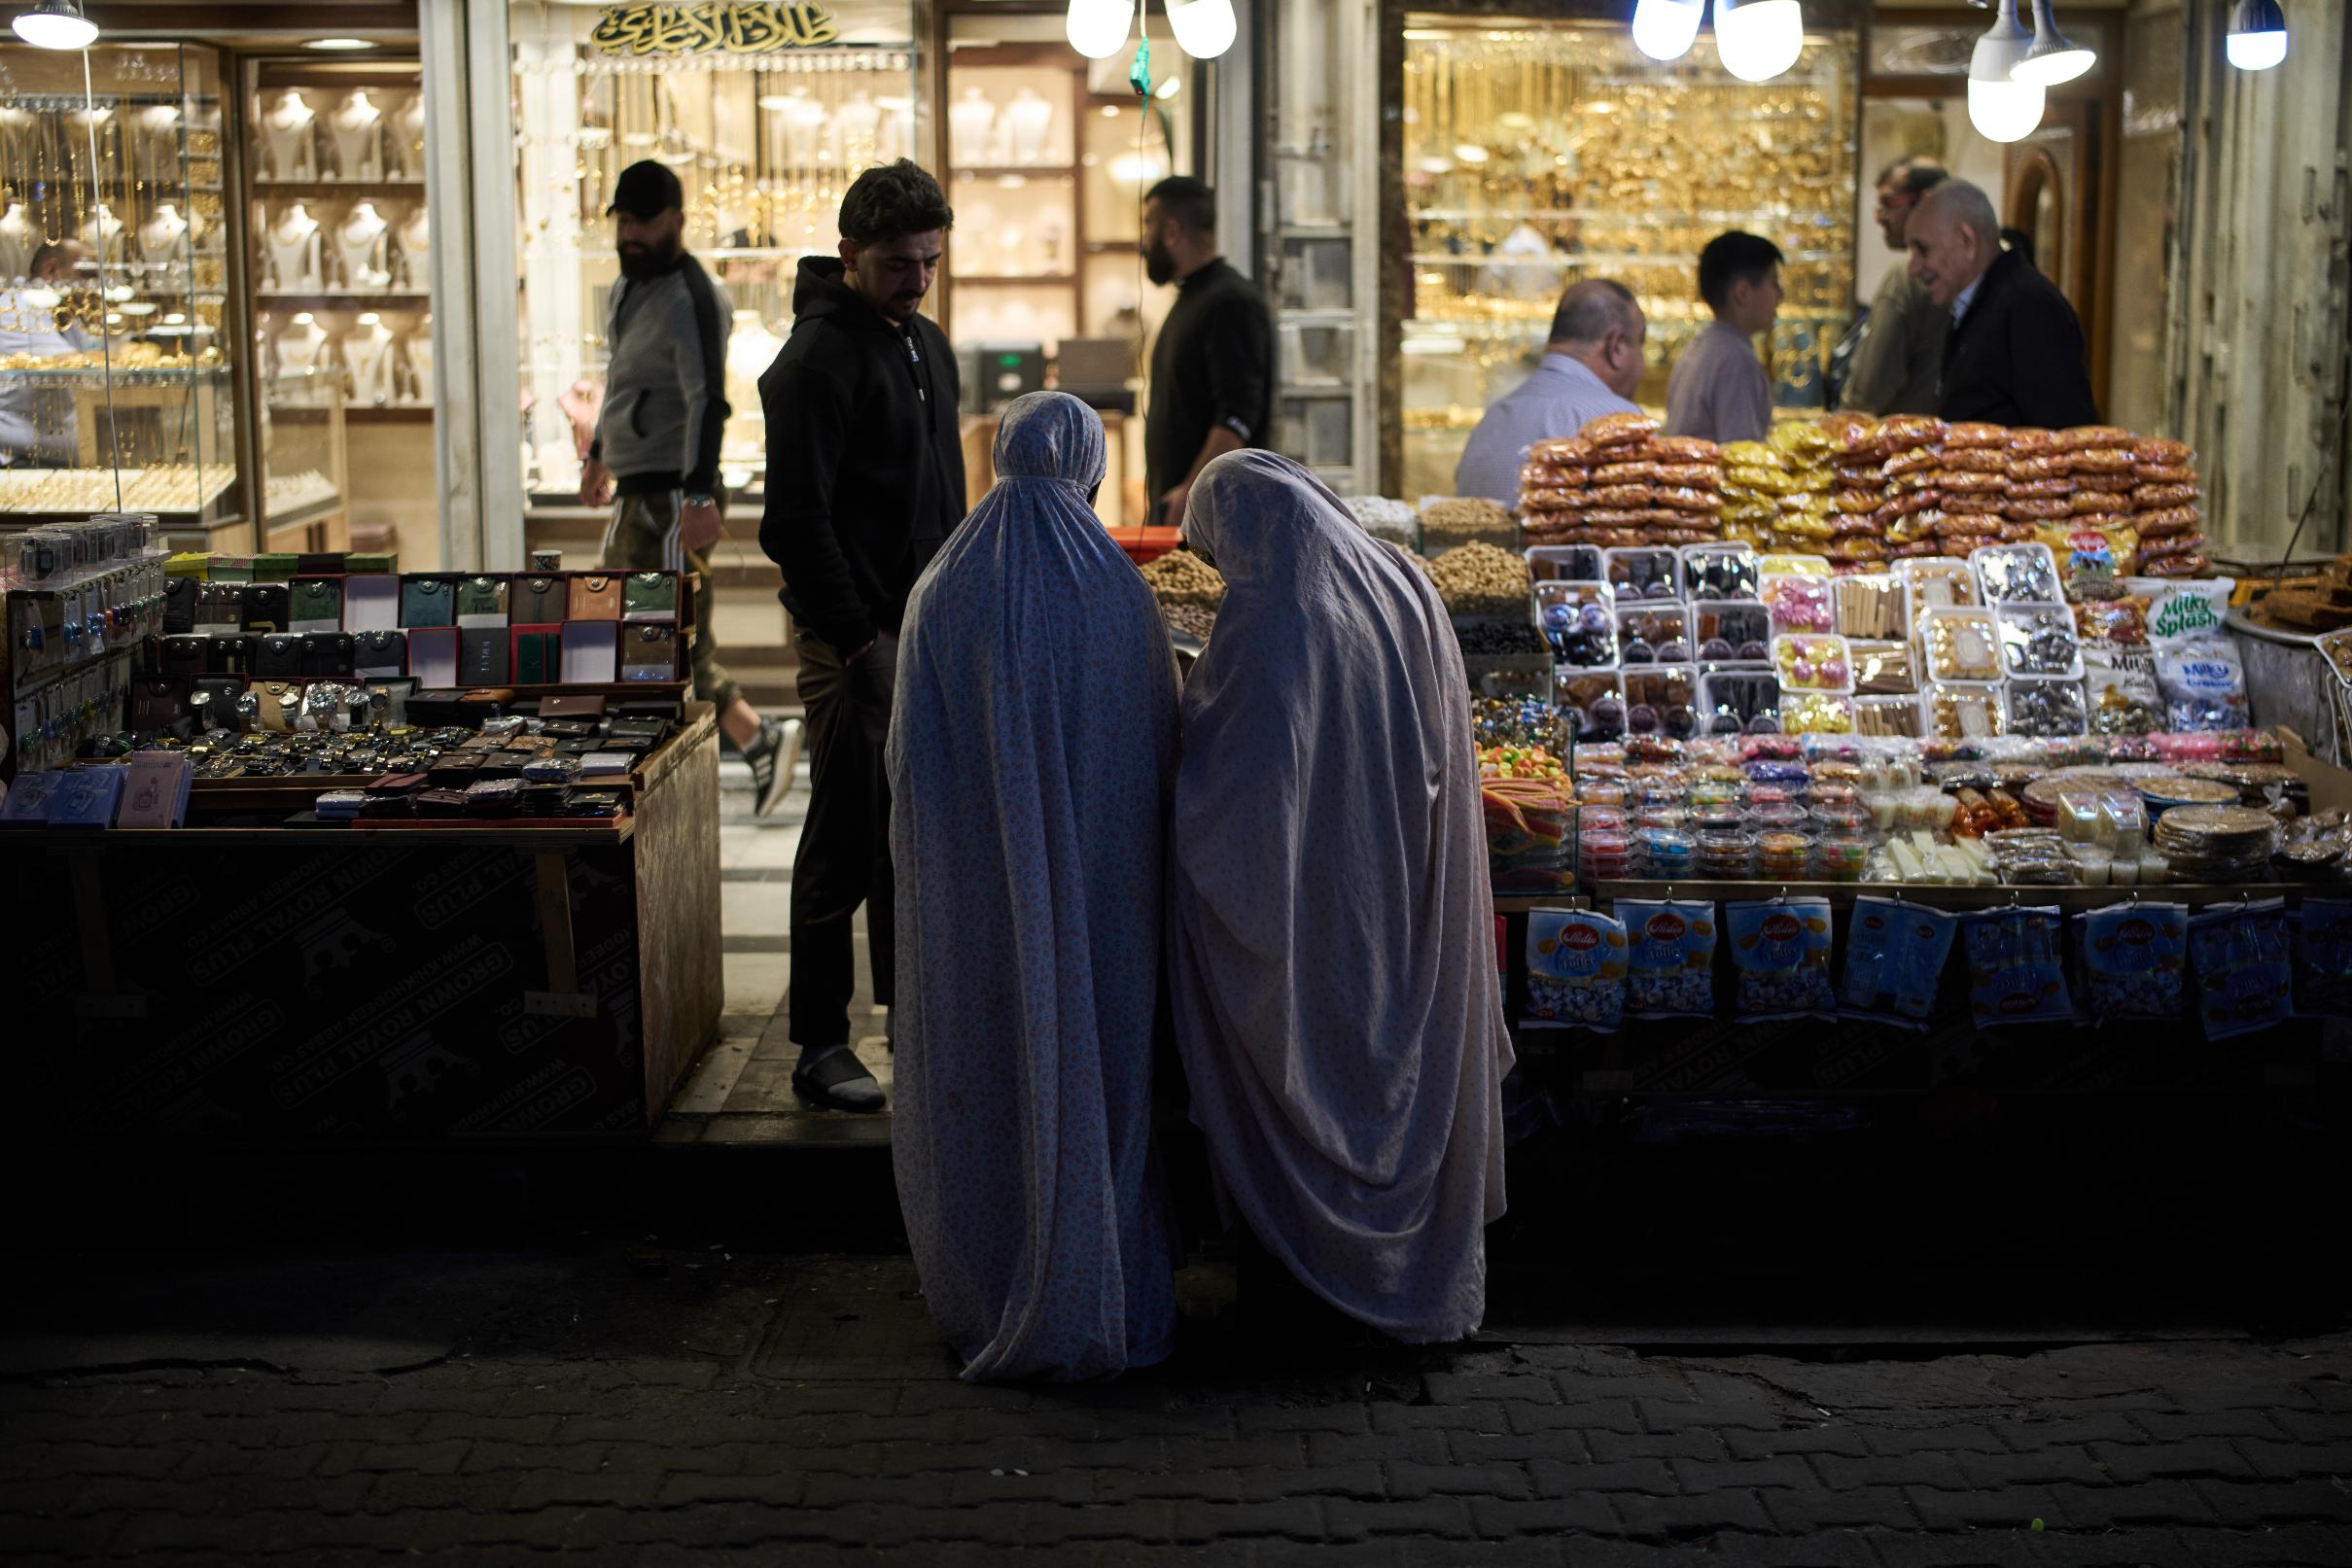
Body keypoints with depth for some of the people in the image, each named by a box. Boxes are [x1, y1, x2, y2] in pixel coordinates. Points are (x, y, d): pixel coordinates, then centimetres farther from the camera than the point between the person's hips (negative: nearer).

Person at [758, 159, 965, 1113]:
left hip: (929, 629, 8)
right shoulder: (820, 357, -13)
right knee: (846, 842, -4)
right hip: (854, 637, -8)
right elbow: (796, 522, -18)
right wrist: (858, 639, -19)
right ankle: (820, 1046, 4)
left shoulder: (926, 346, 15)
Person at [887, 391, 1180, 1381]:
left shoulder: (943, 594, -6)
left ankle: (985, 1300, 22)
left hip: (975, 890, 0)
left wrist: (923, 875, 6)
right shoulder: (1122, 598, -6)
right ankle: (1098, 1293, 20)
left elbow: (909, 757, -6)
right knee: (1093, 1069, 12)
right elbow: (1166, 752, -2)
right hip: (1100, 888, 0)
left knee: (981, 1078, 13)